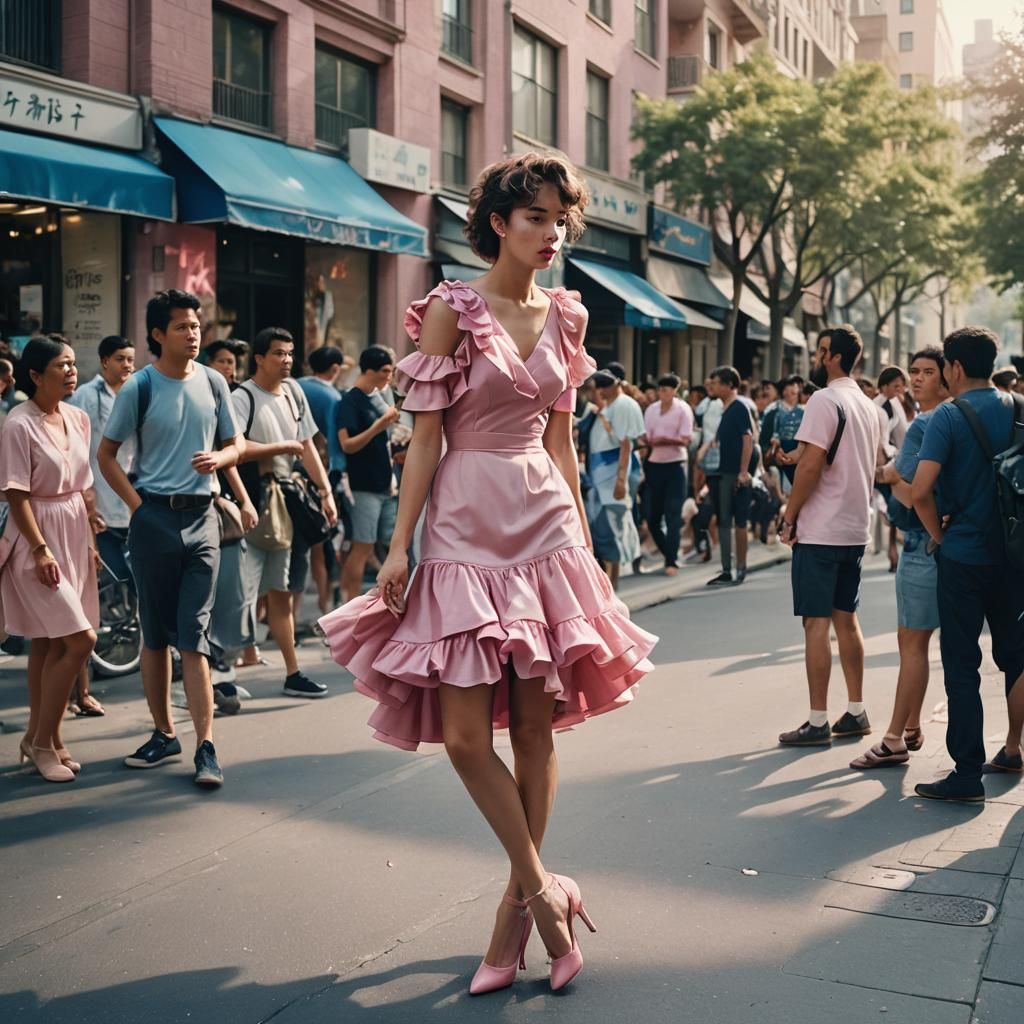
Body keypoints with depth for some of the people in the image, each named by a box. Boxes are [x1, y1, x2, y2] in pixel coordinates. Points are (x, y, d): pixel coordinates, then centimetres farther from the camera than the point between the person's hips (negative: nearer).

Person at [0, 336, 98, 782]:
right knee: (80, 639, -12)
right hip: (38, 542, -7)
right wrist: (40, 549, -19)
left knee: (49, 642, 12)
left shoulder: (78, 418, 7)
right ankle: (42, 742, 2)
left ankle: (38, 736, 22)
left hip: (74, 536, 7)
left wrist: (90, 540, 14)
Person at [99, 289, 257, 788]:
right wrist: (138, 505, -7)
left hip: (201, 517, 1)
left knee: (193, 635, -3)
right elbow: (106, 454, 2)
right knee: (155, 634, 8)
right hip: (154, 518, -1)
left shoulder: (213, 382, 4)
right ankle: (164, 734, 21)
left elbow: (234, 445, 15)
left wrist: (218, 458, -8)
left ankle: (205, 747, -3)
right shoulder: (139, 387, -3)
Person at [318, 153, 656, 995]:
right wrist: (400, 543, -10)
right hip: (468, 524, -3)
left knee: (537, 725, 5)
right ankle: (542, 888, 10)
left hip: (547, 522, 4)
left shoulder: (565, 317, 10)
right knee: (466, 731, -8)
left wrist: (584, 537, 15)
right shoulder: (452, 309, -3)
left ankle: (517, 906, 17)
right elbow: (426, 435, -5)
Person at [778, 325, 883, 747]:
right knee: (846, 618, 14)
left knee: (817, 623, -4)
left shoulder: (824, 400, -13)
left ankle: (817, 723, -1)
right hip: (855, 530, 8)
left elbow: (811, 464, -20)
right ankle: (855, 712, 19)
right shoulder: (868, 406, 13)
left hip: (820, 531, -8)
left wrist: (789, 516, -12)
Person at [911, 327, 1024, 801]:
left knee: (961, 665, 0)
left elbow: (920, 490, -21)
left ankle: (968, 772, 0)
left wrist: (938, 533, -5)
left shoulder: (948, 415, -12)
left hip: (963, 553, -5)